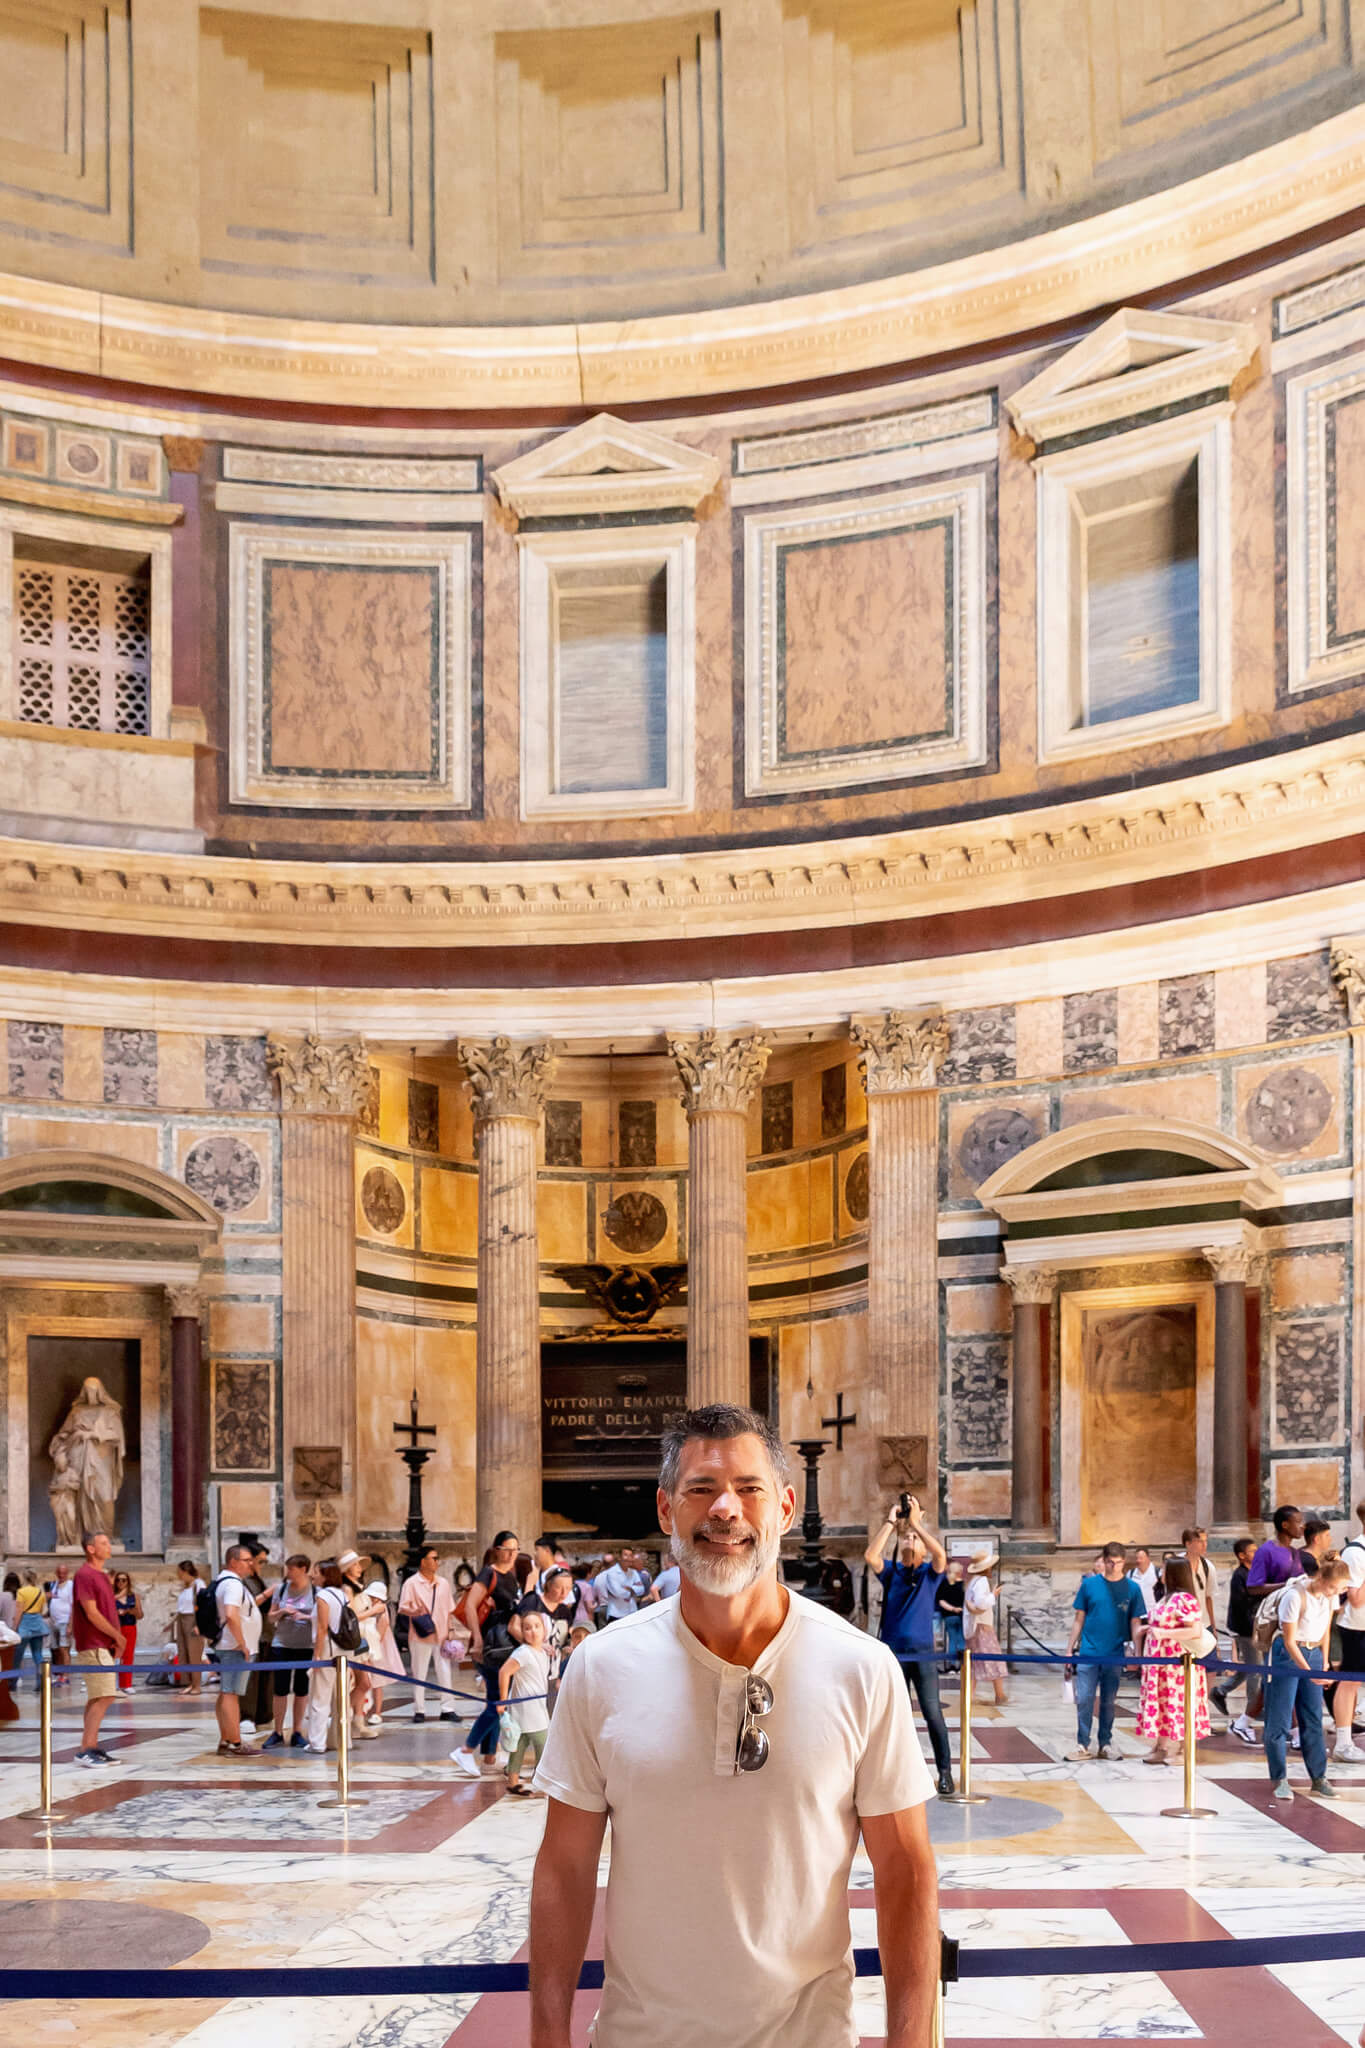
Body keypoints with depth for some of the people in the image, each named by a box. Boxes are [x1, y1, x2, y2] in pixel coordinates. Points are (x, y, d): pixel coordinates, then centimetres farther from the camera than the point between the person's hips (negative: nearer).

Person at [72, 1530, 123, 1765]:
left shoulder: (102, 1576, 16)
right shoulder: (85, 1575, -13)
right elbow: (92, 1613, -18)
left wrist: (116, 1638, 3)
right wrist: (117, 1636, -10)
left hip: (104, 1646, 9)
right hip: (94, 1646, -9)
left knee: (97, 1699, 11)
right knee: (103, 1697, -12)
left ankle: (92, 1747, 15)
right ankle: (85, 1750, -11)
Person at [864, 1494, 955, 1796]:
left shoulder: (930, 1573, 5)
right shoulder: (890, 1572, 7)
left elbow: (941, 1555, -17)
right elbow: (870, 1555, -12)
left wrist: (916, 1522, -19)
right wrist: (890, 1523, -12)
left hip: (922, 1654, -2)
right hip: (892, 1653, 2)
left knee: (933, 1714, -6)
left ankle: (945, 1772, 1)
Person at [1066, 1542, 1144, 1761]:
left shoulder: (1132, 1588, -1)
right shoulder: (1089, 1584, 0)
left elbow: (1135, 1623, 3)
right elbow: (1079, 1618, 6)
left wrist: (1136, 1653, -2)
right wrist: (1070, 1648, 5)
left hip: (1115, 1655, 0)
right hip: (1088, 1653, 0)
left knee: (1108, 1701, 11)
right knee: (1084, 1699, -2)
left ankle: (1106, 1743, 23)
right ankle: (1082, 1745, 5)